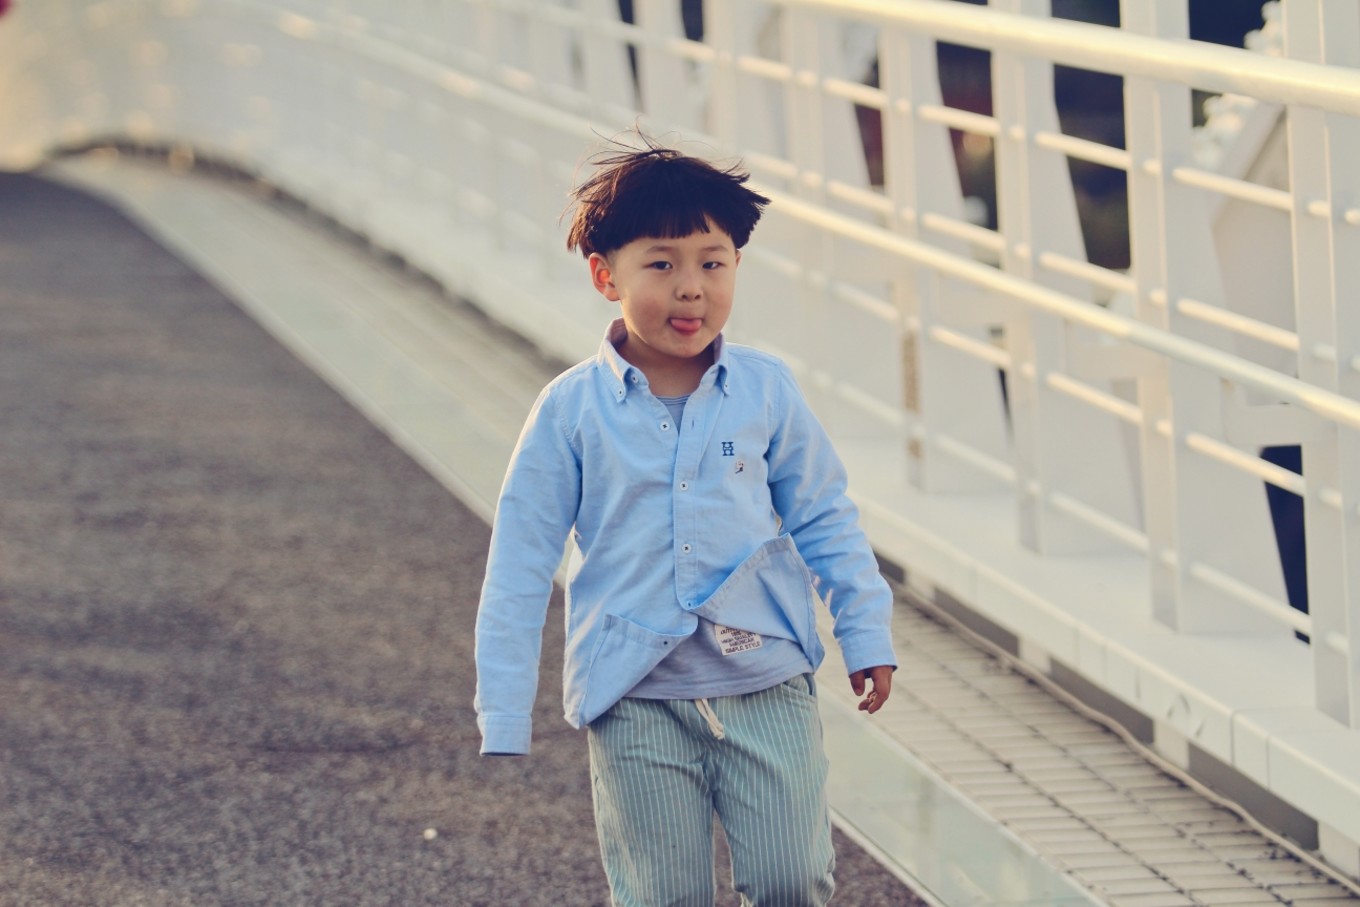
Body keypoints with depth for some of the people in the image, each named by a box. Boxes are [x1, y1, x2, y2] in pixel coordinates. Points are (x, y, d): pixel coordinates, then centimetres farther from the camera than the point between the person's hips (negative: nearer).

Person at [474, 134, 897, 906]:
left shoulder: (767, 392, -1)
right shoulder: (572, 412, -5)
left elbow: (825, 520, 11)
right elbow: (521, 563, -1)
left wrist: (867, 634, 7)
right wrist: (504, 717, -1)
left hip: (768, 687, 1)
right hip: (637, 701, -1)